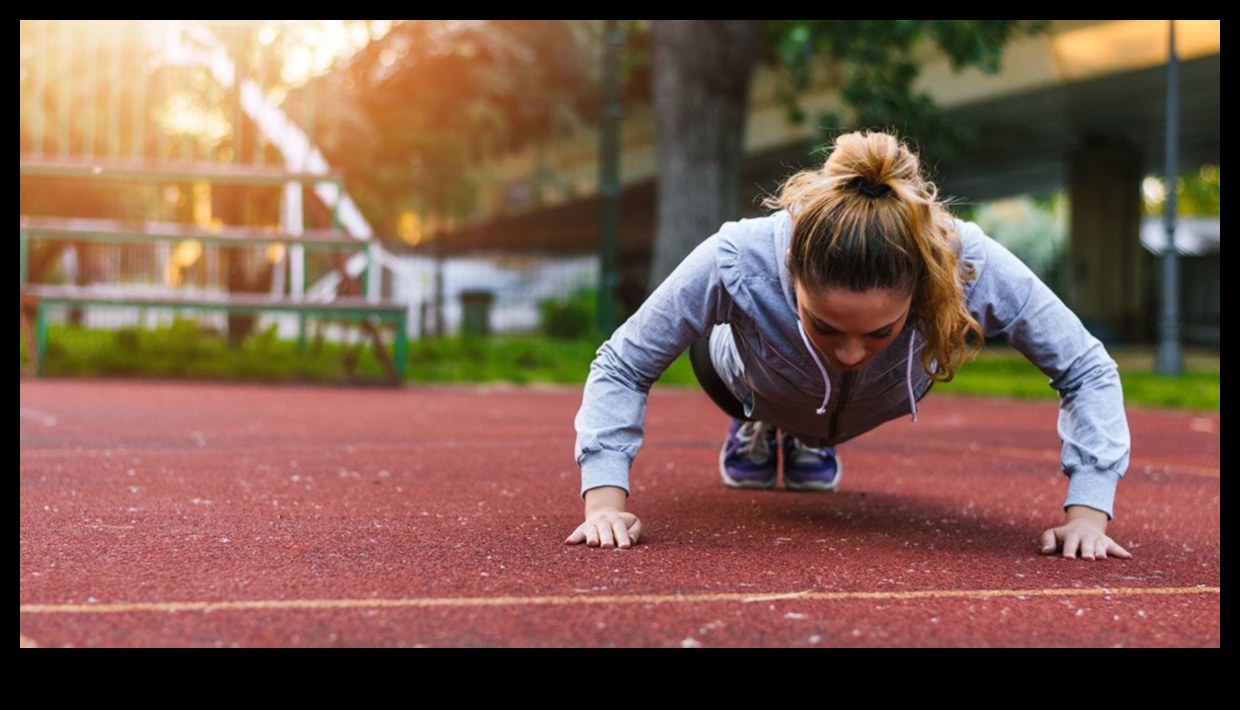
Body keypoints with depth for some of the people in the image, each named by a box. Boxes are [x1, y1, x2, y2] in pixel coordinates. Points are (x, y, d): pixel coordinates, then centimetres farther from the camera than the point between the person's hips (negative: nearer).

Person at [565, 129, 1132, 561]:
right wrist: (605, 500, -42)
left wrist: (1087, 514, -39)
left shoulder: (971, 266, -46)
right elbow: (621, 368, -32)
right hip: (760, 383, -1)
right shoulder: (735, 263, -48)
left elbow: (1088, 371, -31)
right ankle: (757, 428, 49)